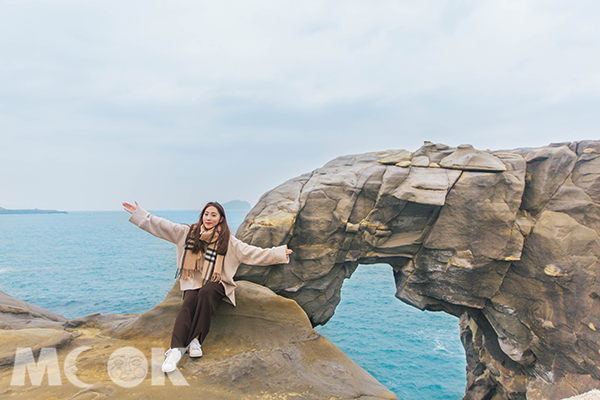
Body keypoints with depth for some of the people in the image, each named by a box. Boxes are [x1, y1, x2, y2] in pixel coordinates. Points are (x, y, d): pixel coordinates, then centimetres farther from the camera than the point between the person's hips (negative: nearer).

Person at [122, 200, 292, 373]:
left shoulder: (228, 241, 2)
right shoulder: (189, 232, 8)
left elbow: (252, 253, -1)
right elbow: (161, 226, 11)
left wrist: (280, 253, -8)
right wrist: (138, 213, 12)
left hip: (216, 284, -1)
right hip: (193, 282, 2)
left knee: (205, 294, -34)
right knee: (188, 302, -29)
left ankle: (196, 341, -29)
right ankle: (176, 348, -38)